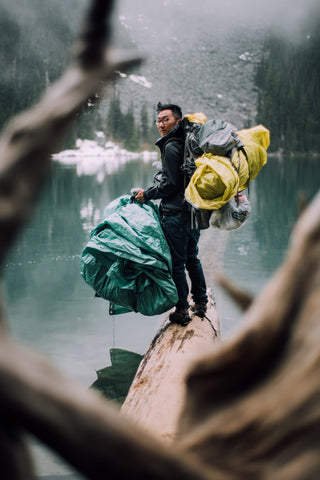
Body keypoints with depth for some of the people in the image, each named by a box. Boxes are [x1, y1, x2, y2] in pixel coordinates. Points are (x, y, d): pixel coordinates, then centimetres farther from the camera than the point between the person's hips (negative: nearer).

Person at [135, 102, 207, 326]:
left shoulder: (171, 147, -16)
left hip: (176, 213, -9)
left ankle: (182, 310, 7)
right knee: (192, 257, 20)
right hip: (194, 210, 9)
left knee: (177, 262, 0)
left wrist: (147, 194, -6)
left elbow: (170, 185, -17)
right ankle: (201, 303, 29)